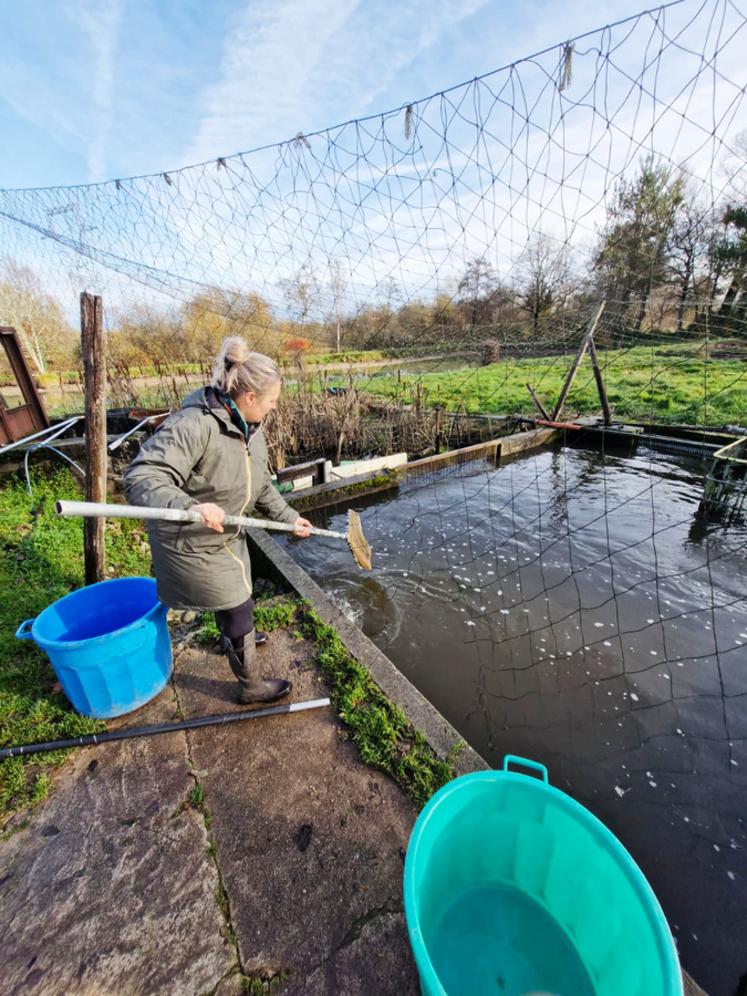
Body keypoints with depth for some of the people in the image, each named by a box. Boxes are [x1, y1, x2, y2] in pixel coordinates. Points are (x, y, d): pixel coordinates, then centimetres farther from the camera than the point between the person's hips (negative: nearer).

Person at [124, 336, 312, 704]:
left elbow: (261, 486, 9)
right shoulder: (192, 426, -31)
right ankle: (252, 685, 30)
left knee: (232, 595, 31)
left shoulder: (249, 428, -2)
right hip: (191, 544, -8)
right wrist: (189, 507, -52)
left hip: (227, 535, 9)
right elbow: (140, 479, -36)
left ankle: (232, 639, 63)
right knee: (238, 608, 4)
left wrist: (289, 518, 8)